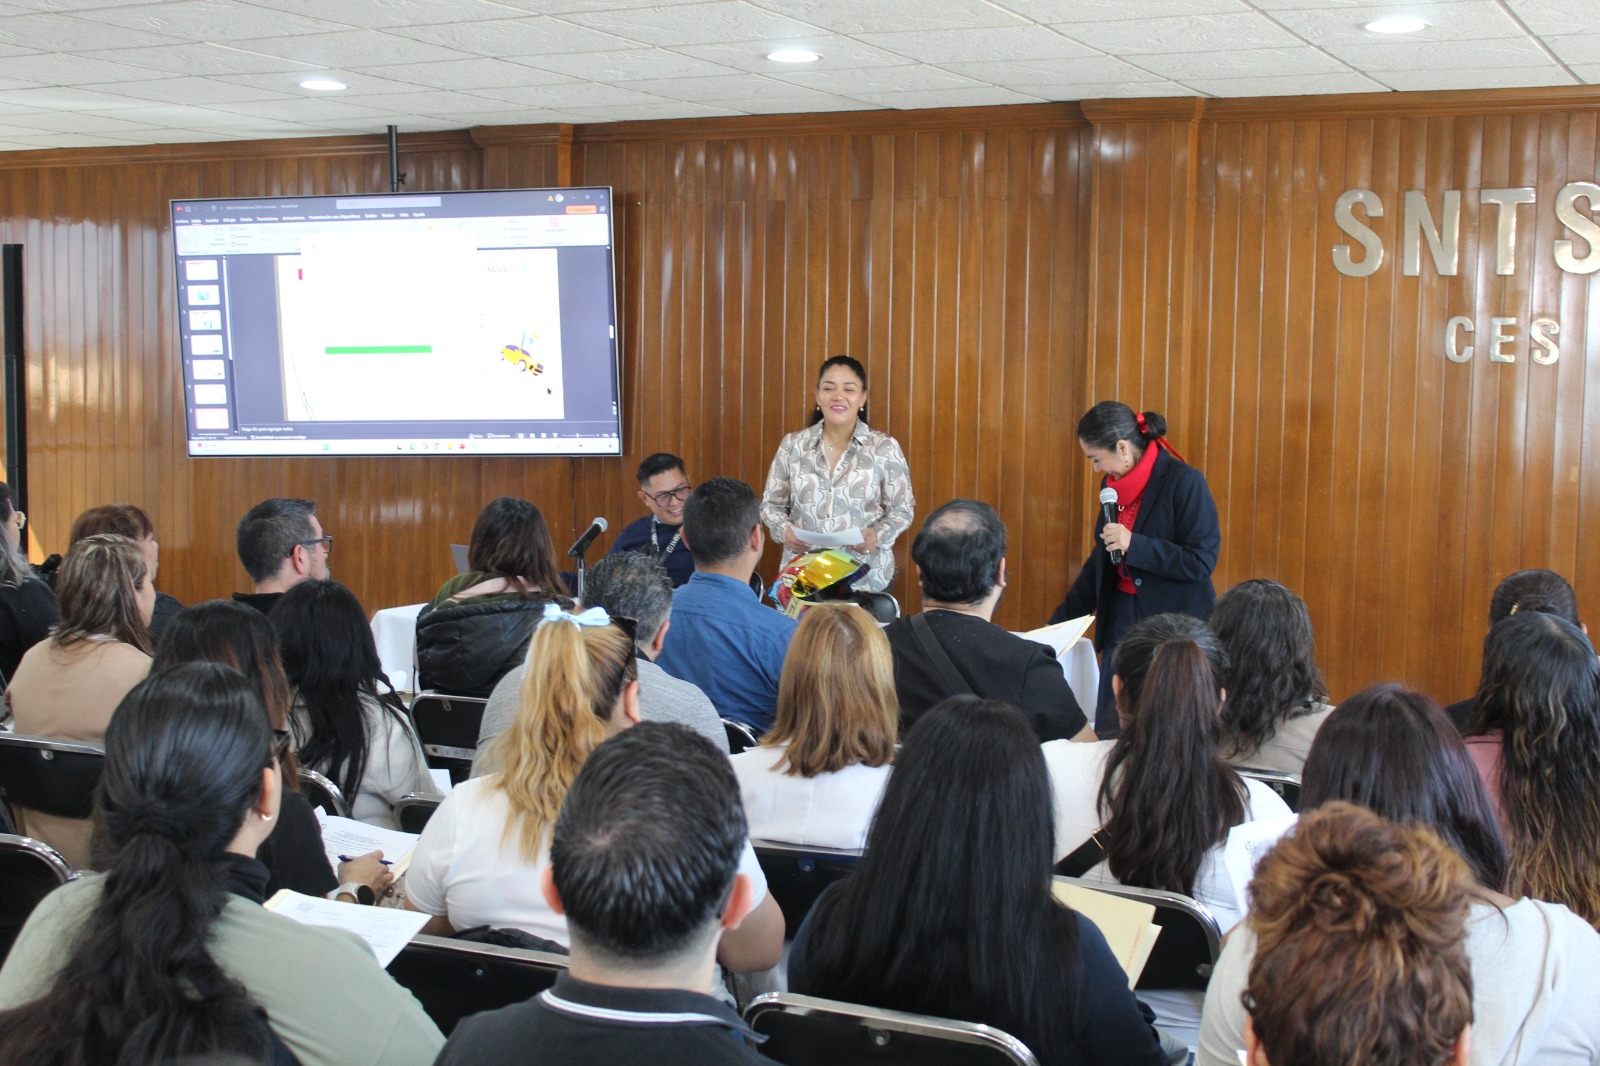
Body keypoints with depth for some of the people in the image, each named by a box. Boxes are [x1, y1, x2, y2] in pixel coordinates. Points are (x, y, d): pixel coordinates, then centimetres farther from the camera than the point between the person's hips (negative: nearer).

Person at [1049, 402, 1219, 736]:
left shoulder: (1184, 482, -12)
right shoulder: (1113, 484, 9)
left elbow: (1202, 562, -15)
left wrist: (1134, 545, -22)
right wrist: (1060, 623, 18)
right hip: (1122, 621, 7)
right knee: (1108, 734, 5)